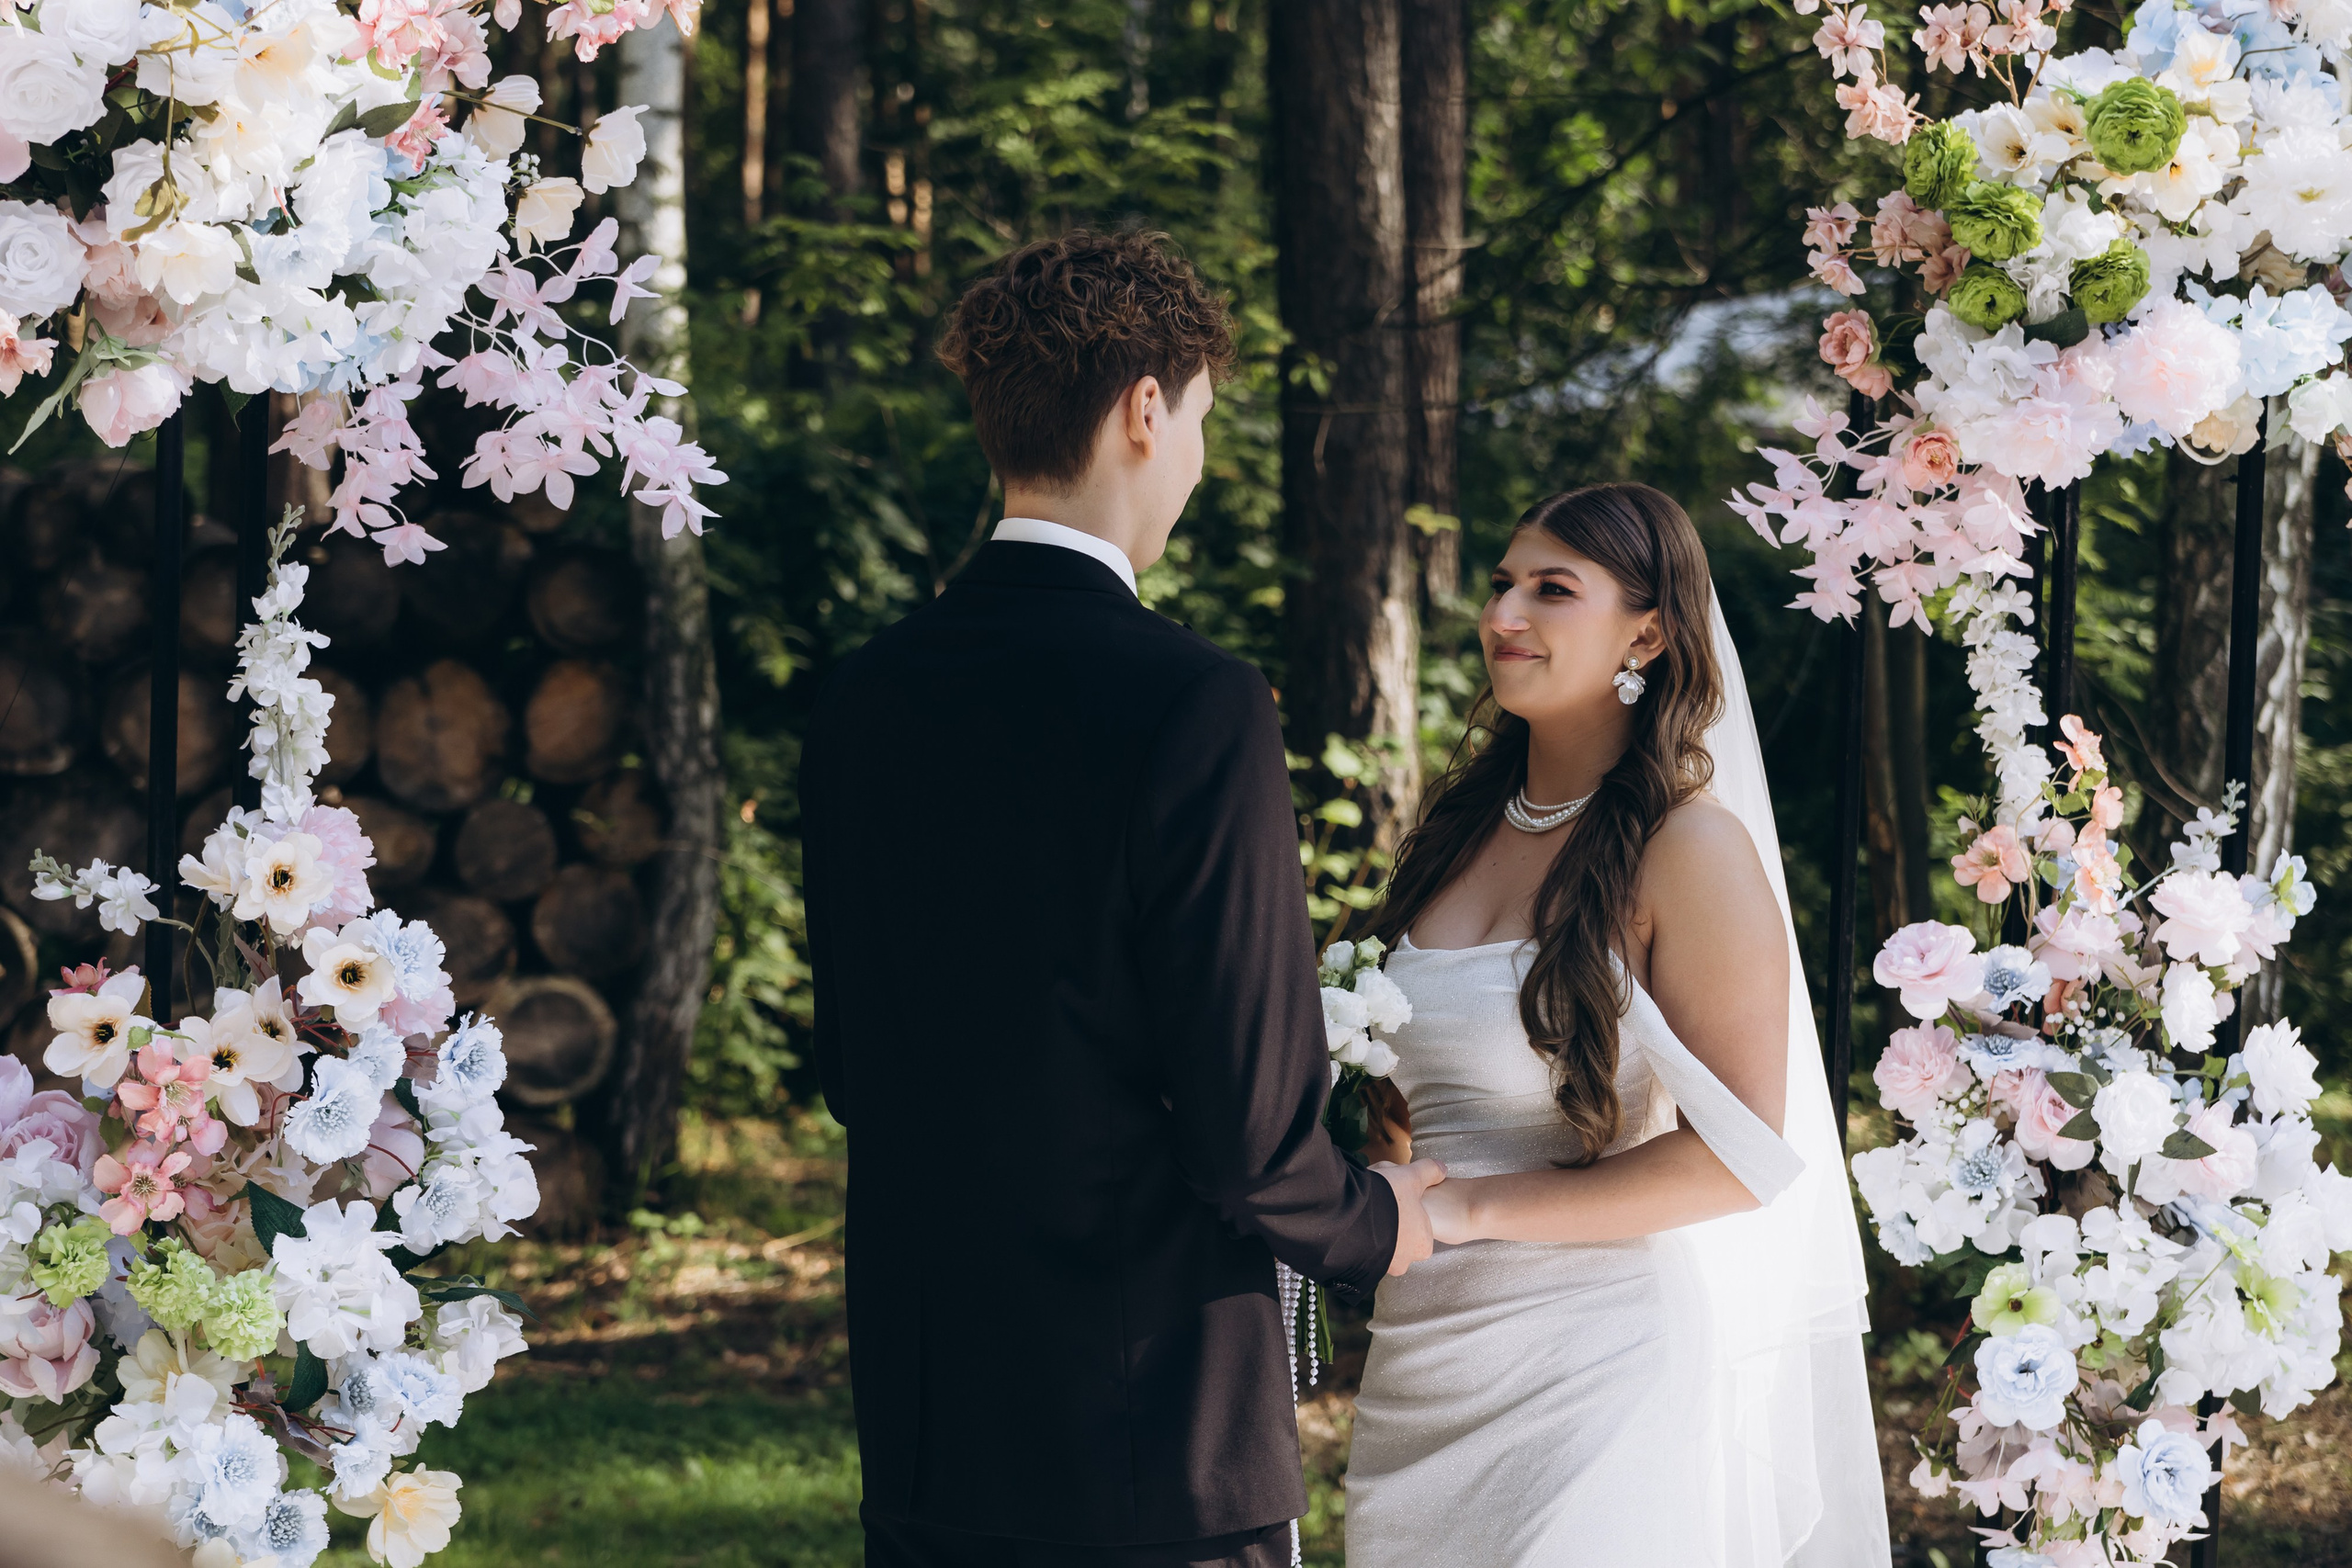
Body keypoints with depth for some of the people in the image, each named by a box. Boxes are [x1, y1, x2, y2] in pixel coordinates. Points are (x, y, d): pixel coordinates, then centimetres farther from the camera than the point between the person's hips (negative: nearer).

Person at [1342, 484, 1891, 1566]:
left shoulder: (1690, 848, -10)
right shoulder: (1459, 826, 10)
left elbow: (1738, 1158, -15)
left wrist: (1471, 1208, -15)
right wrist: (1385, 1165, 1)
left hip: (1601, 1365, -6)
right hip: (1425, 1364, 6)